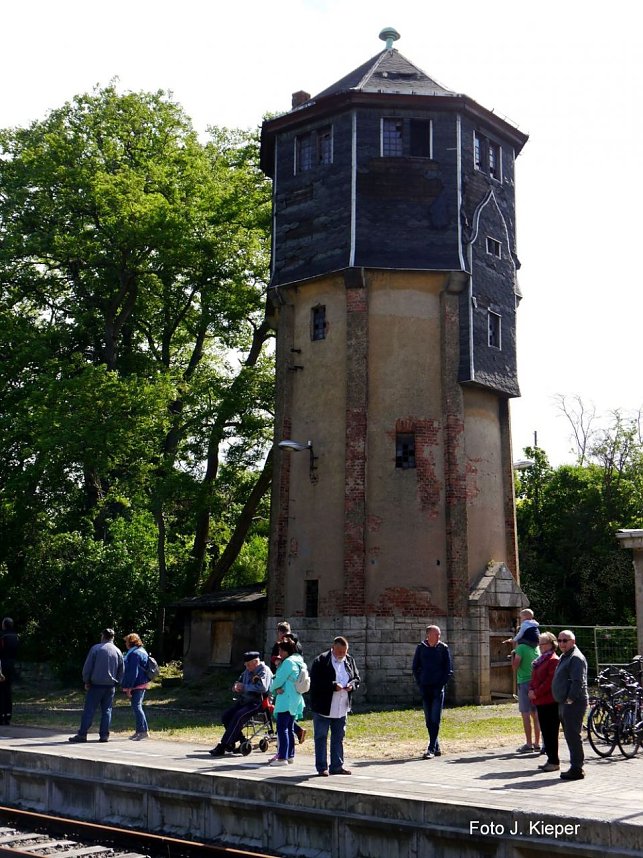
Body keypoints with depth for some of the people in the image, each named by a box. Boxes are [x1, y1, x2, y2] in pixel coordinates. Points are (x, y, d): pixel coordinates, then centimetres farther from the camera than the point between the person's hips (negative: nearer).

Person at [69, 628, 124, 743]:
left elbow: (87, 667, -5)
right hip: (111, 686, 3)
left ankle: (82, 734, 0)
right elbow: (121, 672, 11)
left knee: (89, 710, 0)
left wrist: (86, 681, 4)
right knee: (106, 710, 8)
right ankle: (104, 735, 4)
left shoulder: (96, 648, -6)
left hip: (96, 685, -3)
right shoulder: (118, 652, 6)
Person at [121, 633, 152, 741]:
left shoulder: (134, 653, -15)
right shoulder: (142, 651, 16)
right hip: (142, 684, 10)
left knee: (136, 707, -9)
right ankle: (139, 731, 20)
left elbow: (133, 672, -20)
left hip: (136, 685, -10)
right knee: (137, 707, 15)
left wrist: (129, 687, -19)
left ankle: (144, 731, -10)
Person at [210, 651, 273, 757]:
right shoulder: (247, 671, 17)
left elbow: (263, 687, -23)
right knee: (226, 716, -10)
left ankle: (222, 747, -23)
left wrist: (244, 687, -14)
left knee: (238, 717, -28)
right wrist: (236, 686, 0)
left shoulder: (264, 670, -7)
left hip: (258, 702, -9)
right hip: (244, 700, 9)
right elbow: (239, 682, 26)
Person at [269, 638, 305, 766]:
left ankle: (282, 758, -10)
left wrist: (273, 689, 4)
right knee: (289, 728, 15)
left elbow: (279, 680, -16)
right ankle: (290, 755, 21)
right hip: (295, 700, 10)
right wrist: (277, 688, -3)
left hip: (286, 700, -10)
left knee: (282, 728, -8)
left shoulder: (288, 662, -15)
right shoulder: (299, 661, 15)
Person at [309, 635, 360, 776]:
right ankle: (322, 767, 11)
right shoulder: (321, 661, -13)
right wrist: (334, 686, -25)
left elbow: (357, 678, 14)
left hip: (342, 708, 6)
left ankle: (337, 766, 22)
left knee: (338, 738, 13)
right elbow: (316, 682, -18)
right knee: (321, 738, 3)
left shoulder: (349, 660, 6)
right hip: (322, 707, -6)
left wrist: (352, 685, -9)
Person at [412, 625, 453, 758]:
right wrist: (420, 684, 2)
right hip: (425, 688, 3)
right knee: (428, 720, 7)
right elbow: (415, 667, 11)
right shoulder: (421, 648, 4)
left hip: (438, 687, -3)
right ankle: (436, 747, 17)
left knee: (435, 719, -9)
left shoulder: (443, 648, 0)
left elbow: (449, 669, 3)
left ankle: (431, 749, -8)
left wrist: (442, 684, -6)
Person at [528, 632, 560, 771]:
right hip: (540, 701, 9)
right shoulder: (540, 660, 18)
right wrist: (531, 690, 3)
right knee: (545, 731, 12)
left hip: (550, 702, -9)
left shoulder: (554, 660, -12)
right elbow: (534, 677, 21)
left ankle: (554, 762, 2)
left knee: (550, 732, -4)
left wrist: (536, 692, -16)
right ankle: (550, 759, 20)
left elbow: (550, 681, -19)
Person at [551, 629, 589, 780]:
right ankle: (575, 767, 20)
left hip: (573, 704, -11)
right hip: (564, 703, 11)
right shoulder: (564, 657, 20)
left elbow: (578, 682, -21)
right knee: (569, 735, 13)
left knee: (573, 736, -8)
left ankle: (576, 770, -5)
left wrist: (570, 699, -22)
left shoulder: (576, 658, -13)